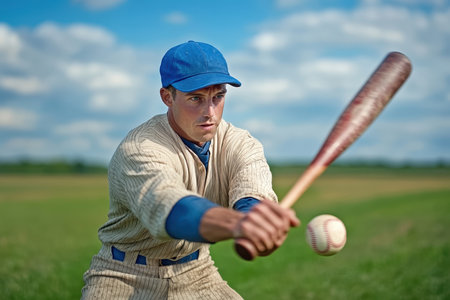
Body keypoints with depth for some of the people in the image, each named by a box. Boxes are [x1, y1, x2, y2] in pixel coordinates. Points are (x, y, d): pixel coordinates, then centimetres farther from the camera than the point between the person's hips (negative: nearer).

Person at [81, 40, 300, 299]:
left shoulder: (240, 144, -11)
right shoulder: (138, 151, -26)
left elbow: (253, 197, -30)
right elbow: (167, 208, -46)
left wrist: (264, 226, -54)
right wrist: (237, 223, -65)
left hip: (196, 276, 4)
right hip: (125, 277, -3)